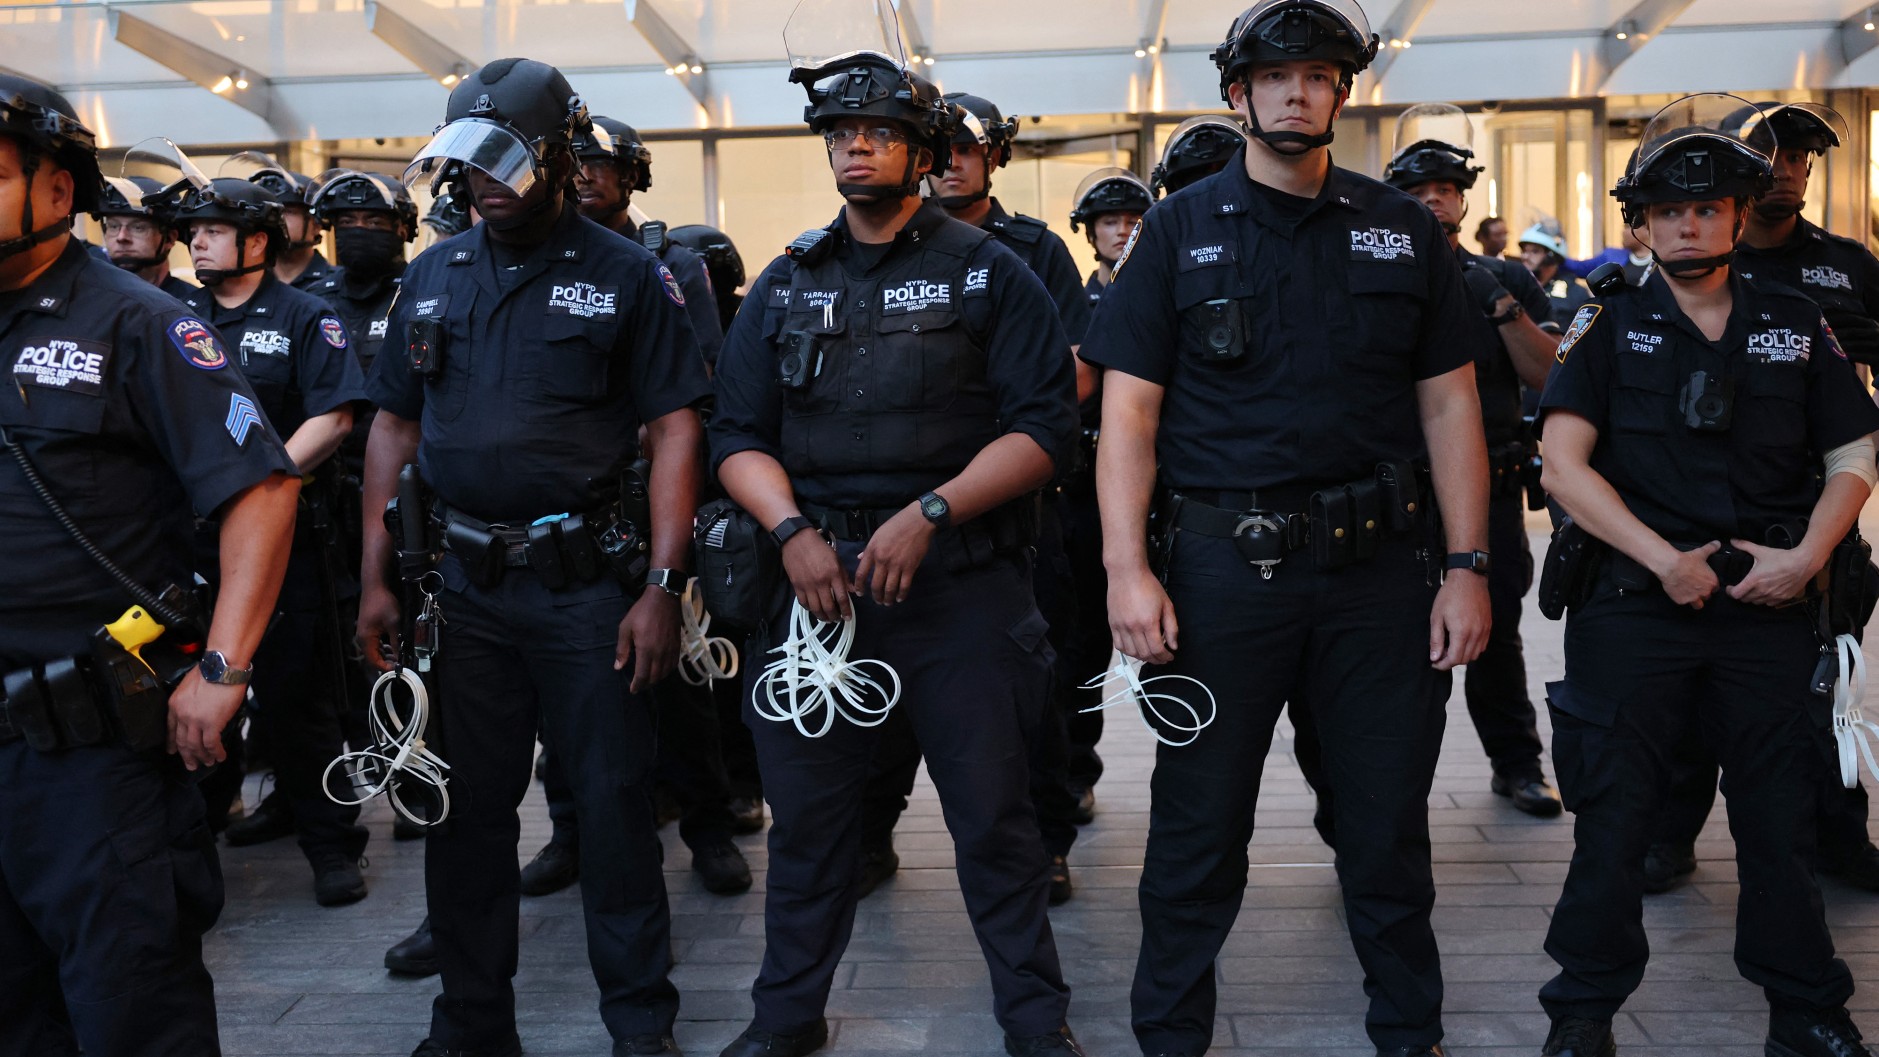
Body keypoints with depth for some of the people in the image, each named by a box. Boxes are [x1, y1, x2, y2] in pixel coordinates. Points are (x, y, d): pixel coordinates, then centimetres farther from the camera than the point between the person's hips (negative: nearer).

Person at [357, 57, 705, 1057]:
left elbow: (674, 430, -6)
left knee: (614, 801, 3)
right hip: (462, 582, 4)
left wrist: (662, 586, -13)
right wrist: (376, 578, 8)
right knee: (462, 805, 11)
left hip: (587, 584, -4)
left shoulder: (627, 276, -2)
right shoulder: (432, 278, 10)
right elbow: (394, 427, 14)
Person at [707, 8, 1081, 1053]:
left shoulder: (991, 272, 2)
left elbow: (1044, 424, -6)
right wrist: (796, 533, -10)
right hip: (819, 576, 3)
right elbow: (739, 435, 8)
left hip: (964, 583, -3)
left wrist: (930, 512, -17)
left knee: (995, 816, 3)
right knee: (808, 810, 11)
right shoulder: (786, 286, 12)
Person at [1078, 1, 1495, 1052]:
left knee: (1390, 822, 12)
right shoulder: (1180, 230, 4)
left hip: (1379, 567, 2)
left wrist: (1468, 566, 0)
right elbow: (1130, 411, -2)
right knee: (1199, 827, 7)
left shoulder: (1406, 231, 9)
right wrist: (1128, 567, -12)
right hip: (1222, 564, -1)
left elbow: (1449, 405, 8)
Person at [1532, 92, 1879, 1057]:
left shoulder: (1797, 326, 11)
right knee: (1614, 816, 2)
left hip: (1770, 611, 2)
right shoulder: (1609, 326, 3)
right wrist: (1666, 560, -13)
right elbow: (1564, 467, -6)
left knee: (1781, 820, 8)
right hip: (1634, 606, -2)